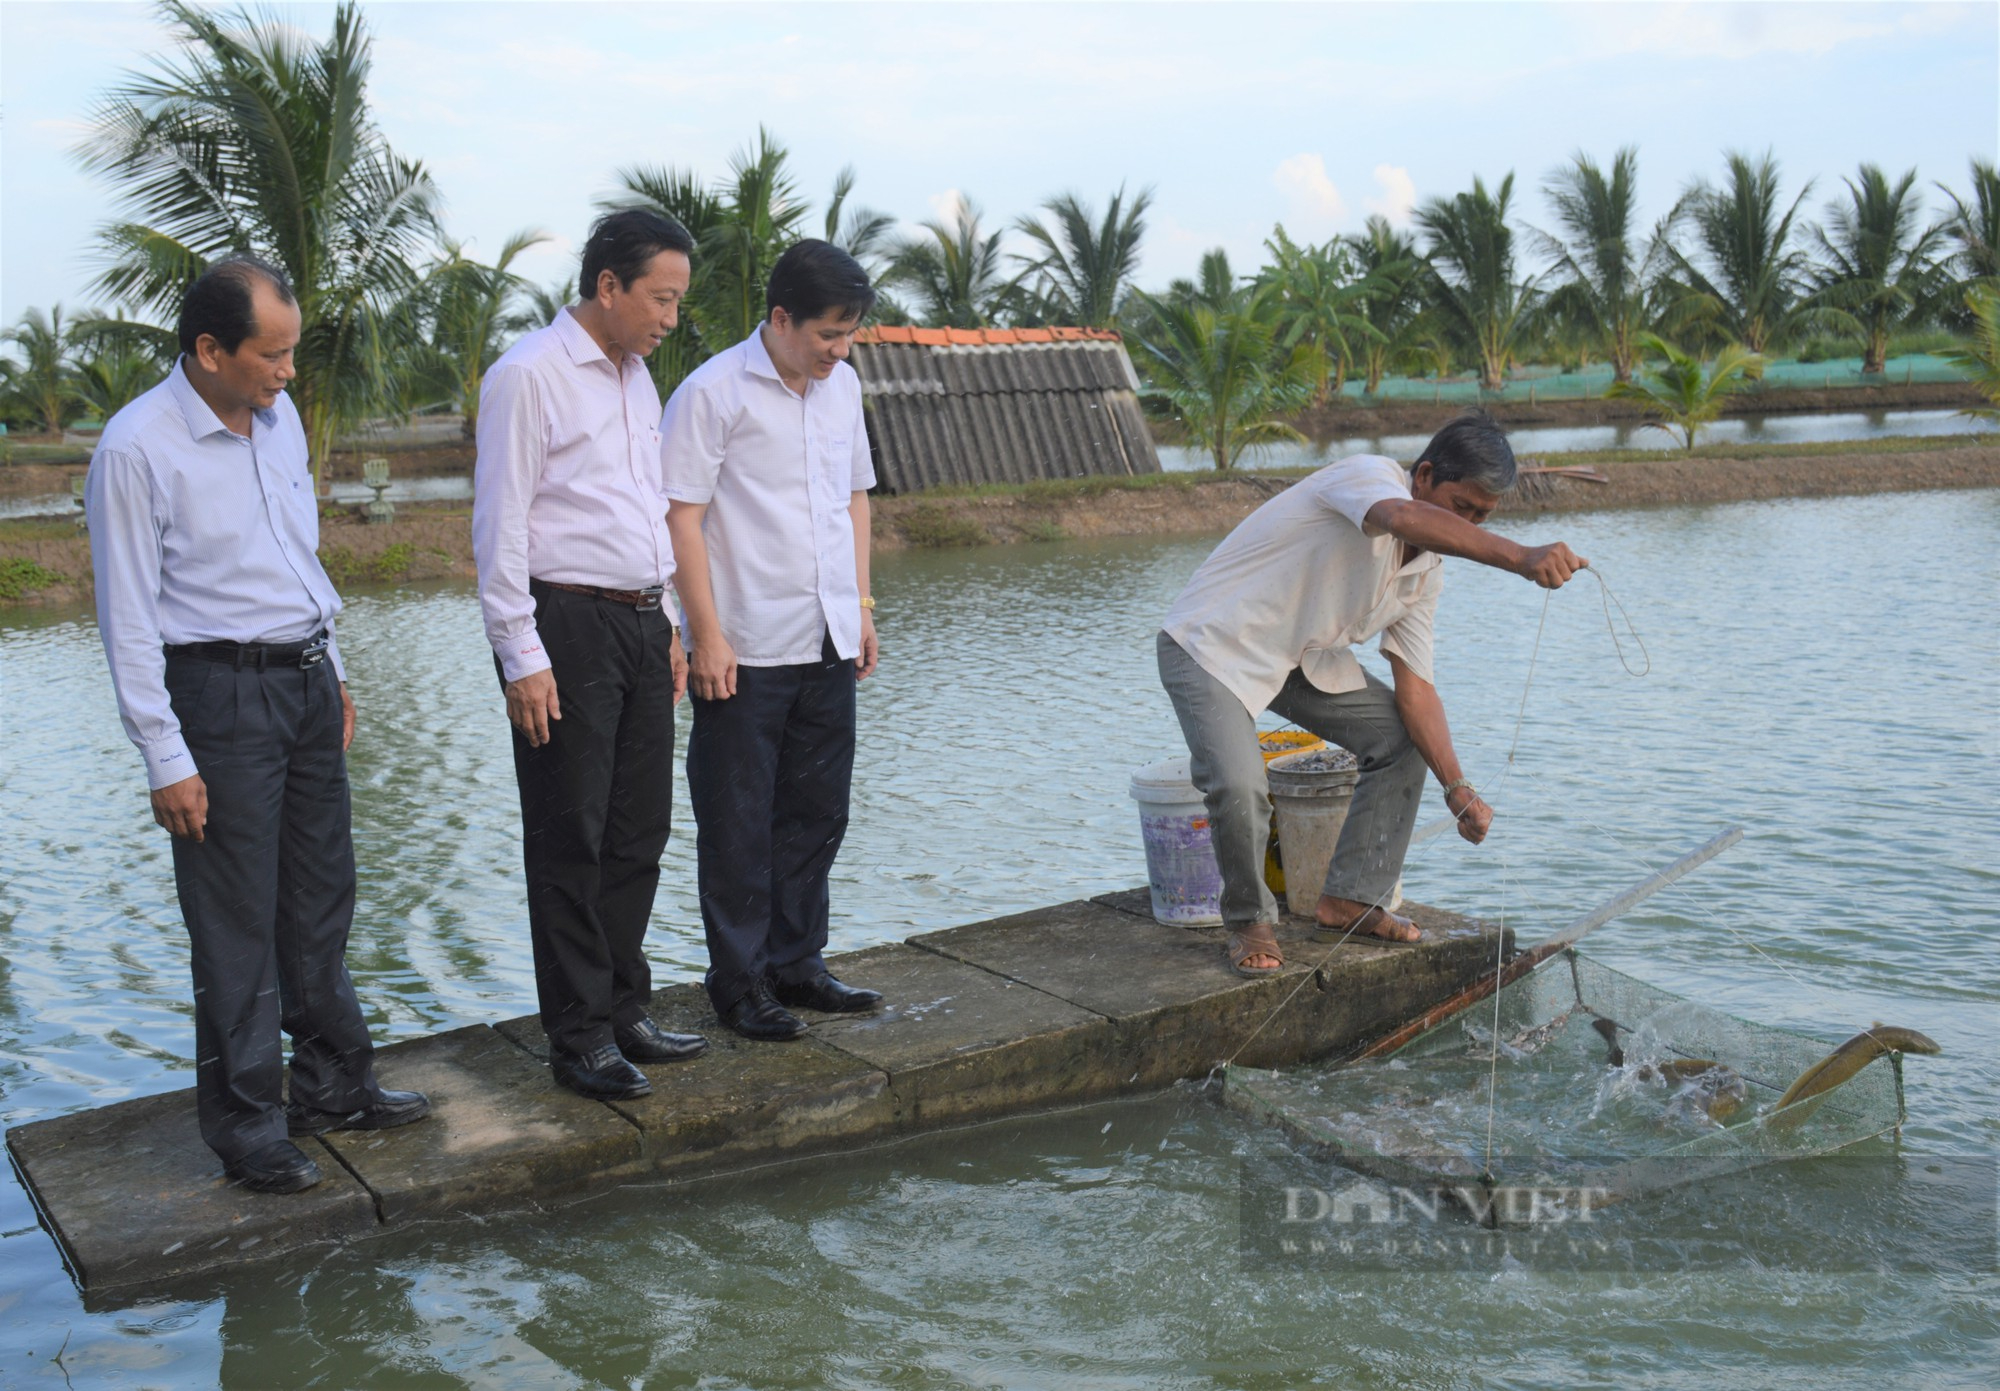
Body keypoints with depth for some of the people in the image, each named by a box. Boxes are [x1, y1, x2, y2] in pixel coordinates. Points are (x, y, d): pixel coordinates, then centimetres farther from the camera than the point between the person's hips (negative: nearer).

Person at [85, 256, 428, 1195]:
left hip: (308, 680, 7)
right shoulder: (136, 449, -15)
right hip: (220, 695, -7)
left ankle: (334, 1084, 30)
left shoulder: (280, 416, 7)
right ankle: (247, 1128, 13)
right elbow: (128, 621, -14)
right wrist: (166, 760, -15)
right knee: (237, 924, 0)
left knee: (321, 900, 15)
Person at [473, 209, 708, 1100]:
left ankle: (622, 1011, 26)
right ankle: (578, 1038, 11)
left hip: (639, 625, 8)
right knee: (570, 841, 0)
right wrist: (522, 657, -16)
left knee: (639, 829, 13)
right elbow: (499, 527, -13)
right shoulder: (529, 376, -10)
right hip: (566, 626, -8)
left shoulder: (636, 375, 15)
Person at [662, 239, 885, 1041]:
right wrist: (707, 634, -15)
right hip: (745, 650, -7)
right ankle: (738, 982, 17)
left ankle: (795, 965, 28)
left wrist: (860, 605, 15)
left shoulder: (841, 385, 11)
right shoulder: (713, 393, -11)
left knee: (816, 814, 14)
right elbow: (682, 515, -12)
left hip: (827, 644, 7)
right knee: (739, 826, 4)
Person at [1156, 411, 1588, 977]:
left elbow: (1415, 687, -1)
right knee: (1238, 787, -26)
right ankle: (1250, 923, 1)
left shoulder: (1426, 570, 0)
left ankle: (1349, 902, 12)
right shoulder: (1369, 475, -24)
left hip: (1302, 657, 9)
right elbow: (1405, 519, -49)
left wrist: (1457, 787, -13)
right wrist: (1520, 558, -62)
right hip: (1214, 644, -8)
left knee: (1402, 738, 3)